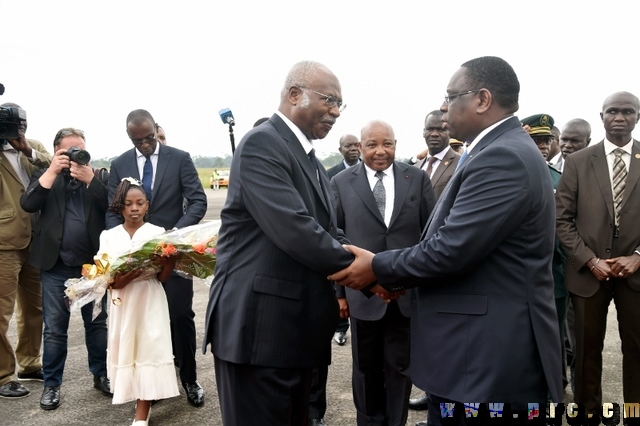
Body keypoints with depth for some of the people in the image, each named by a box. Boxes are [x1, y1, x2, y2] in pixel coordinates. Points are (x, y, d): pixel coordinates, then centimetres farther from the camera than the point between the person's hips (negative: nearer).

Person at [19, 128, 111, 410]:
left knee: (98, 323, 12)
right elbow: (28, 205, -11)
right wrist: (52, 170, -16)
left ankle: (101, 375, 26)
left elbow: (112, 206, -11)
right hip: (56, 266, 0)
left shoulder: (100, 175, 4)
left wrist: (89, 177, -19)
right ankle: (51, 384, 19)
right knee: (54, 328, 7)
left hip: (94, 264, 0)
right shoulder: (45, 176, 5)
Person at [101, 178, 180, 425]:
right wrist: (117, 281, -23)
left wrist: (170, 259, -26)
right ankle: (142, 401, 28)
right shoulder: (109, 236, 5)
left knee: (147, 348, -5)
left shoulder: (158, 233, 0)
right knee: (125, 348, 6)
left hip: (149, 300, -2)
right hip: (122, 301, 2)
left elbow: (163, 277, -5)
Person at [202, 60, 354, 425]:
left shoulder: (311, 162, 16)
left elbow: (329, 233, 13)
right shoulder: (262, 144, -14)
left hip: (299, 329, 9)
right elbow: (293, 230, -25)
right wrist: (356, 266, -12)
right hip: (259, 327, -9)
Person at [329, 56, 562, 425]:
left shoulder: (502, 158, -20)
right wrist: (402, 277, 4)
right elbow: (454, 242, 14)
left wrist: (378, 268, -10)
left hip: (490, 352, -9)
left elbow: (451, 250, -24)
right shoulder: (503, 150, 13)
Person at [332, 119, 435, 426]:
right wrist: (338, 289, -3)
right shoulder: (341, 183, 0)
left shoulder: (418, 179, 2)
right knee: (366, 367, 17)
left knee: (400, 365, 14)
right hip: (363, 291, 0)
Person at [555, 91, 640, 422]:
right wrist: (591, 261, -9)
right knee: (587, 349, 10)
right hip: (588, 270, 0)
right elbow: (562, 219, -1)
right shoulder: (577, 162, 2)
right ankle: (587, 412, 24)